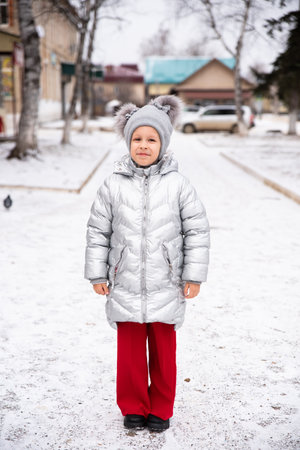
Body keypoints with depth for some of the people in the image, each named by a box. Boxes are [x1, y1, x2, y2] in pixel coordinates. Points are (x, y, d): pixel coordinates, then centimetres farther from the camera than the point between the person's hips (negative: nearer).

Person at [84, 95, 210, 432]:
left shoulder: (178, 184, -4)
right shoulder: (114, 185, -2)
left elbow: (197, 230, 1)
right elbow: (97, 231, 5)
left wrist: (194, 276, -1)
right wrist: (97, 274, 5)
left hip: (165, 287, 0)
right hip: (125, 285, 1)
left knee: (163, 350, 10)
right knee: (130, 350, 9)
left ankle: (161, 409, 28)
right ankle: (133, 407, 28)